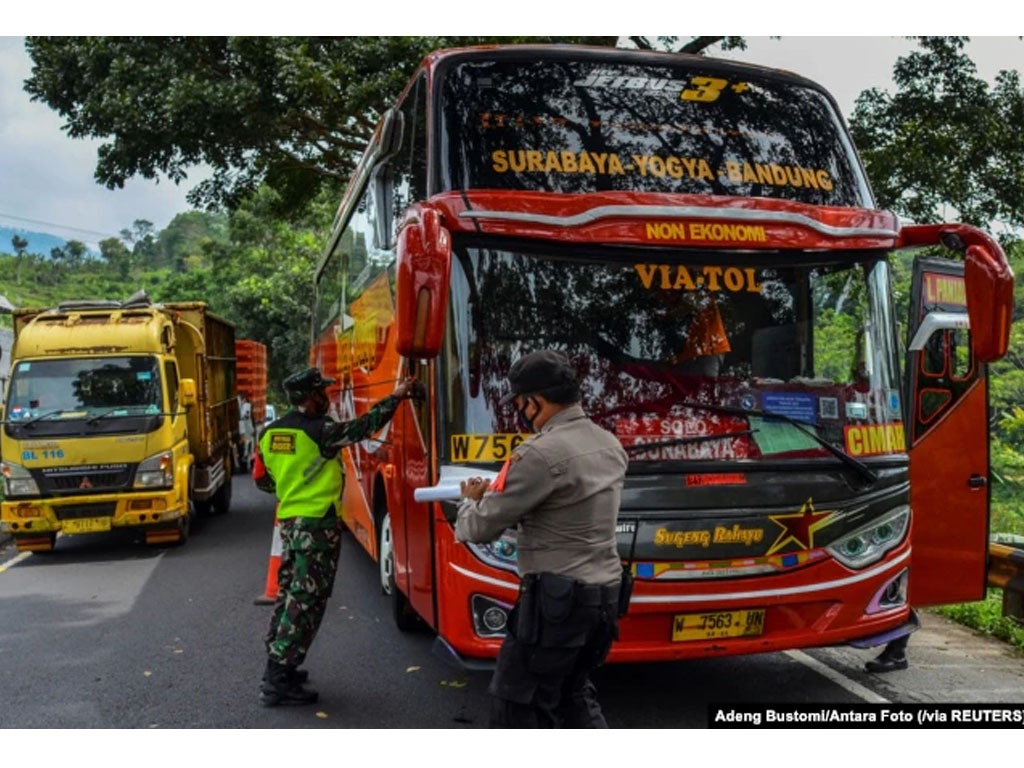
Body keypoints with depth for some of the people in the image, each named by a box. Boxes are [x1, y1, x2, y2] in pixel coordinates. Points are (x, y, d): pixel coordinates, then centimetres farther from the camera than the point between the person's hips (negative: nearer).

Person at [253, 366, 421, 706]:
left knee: (289, 595, 17)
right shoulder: (320, 431, -15)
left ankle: (277, 669, 24)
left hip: (288, 522, 8)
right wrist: (395, 398, 3)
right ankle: (278, 681, -3)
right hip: (318, 525, -8)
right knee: (305, 602, -4)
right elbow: (364, 426, -7)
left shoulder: (271, 433, 7)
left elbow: (263, 480, 14)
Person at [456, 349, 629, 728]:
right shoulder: (609, 445, 7)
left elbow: (482, 527, -14)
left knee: (516, 704, 7)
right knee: (573, 694, 25)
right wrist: (500, 492, 16)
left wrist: (471, 501, 10)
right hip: (606, 592, 9)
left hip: (557, 598, -9)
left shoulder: (540, 454, -20)